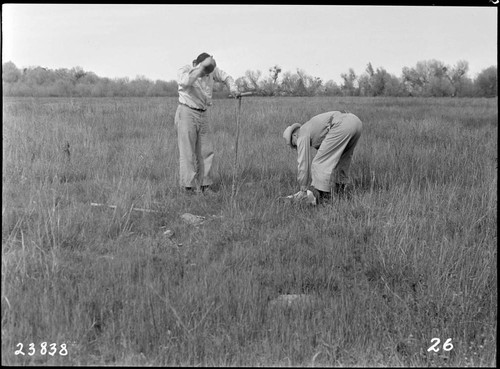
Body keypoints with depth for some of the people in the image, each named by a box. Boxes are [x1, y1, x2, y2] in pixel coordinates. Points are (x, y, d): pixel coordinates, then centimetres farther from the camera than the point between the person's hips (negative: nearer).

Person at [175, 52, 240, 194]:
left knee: (206, 151, 5)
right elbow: (184, 82, -38)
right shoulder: (185, 70, -15)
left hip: (202, 115, 6)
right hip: (186, 113, -6)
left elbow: (225, 77, 16)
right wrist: (202, 66, -39)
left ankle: (204, 186, 12)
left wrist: (233, 88, -4)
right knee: (187, 152, -6)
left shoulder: (211, 71, 1)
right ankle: (189, 187, -3)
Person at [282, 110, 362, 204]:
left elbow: (303, 162, 10)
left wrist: (303, 190, 16)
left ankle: (323, 196, -7)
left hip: (341, 125, -9)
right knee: (344, 157, 32)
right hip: (356, 121, 9)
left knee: (320, 163, -1)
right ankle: (340, 189, 37)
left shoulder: (303, 134, 13)